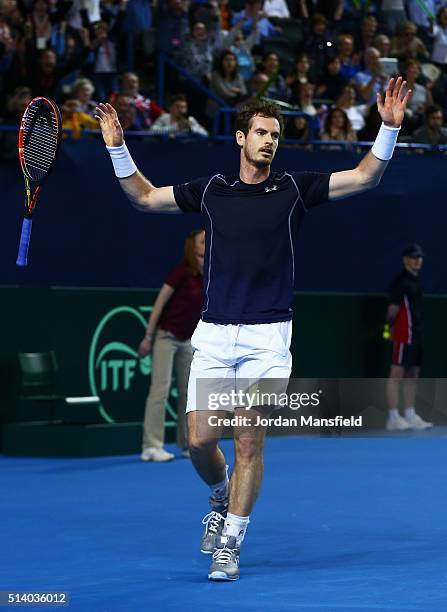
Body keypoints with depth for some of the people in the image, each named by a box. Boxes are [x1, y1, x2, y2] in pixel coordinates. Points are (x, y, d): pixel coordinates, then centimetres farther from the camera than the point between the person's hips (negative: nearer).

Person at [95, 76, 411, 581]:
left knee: (249, 443, -4)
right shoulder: (210, 190, 8)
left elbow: (364, 177, 1)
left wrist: (389, 127, -11)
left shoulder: (294, 189, 4)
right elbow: (145, 197, 18)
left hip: (266, 338, -2)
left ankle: (230, 544, 6)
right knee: (199, 440, -2)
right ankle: (220, 500, 30)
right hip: (213, 335, 2)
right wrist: (117, 147, 7)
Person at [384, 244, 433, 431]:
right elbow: (393, 308, -14)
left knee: (413, 374, 11)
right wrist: (390, 326, -22)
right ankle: (393, 417, -9)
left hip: (416, 334, 9)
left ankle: (410, 416, 16)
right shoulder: (401, 281, -10)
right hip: (404, 334, -9)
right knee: (397, 374, -8)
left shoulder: (415, 280, 18)